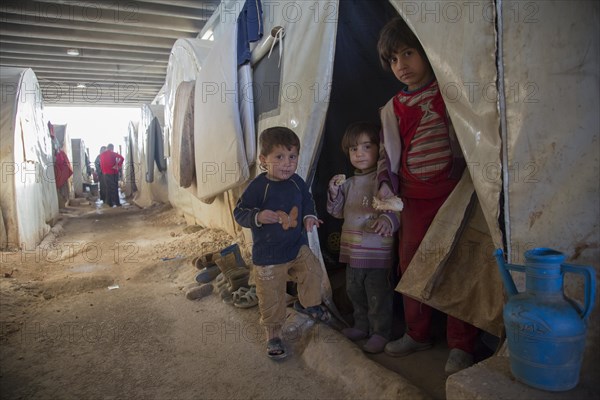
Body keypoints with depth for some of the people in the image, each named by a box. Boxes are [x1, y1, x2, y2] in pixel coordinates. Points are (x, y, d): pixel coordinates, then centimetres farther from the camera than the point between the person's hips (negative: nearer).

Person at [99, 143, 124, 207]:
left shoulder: (102, 155, 7)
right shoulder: (113, 154, -5)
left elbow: (101, 165, 10)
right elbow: (121, 158, -21)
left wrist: (103, 172, 17)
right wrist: (118, 166, -15)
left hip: (106, 173, 4)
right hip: (113, 173, -4)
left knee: (108, 188, 8)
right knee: (114, 188, 1)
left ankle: (110, 203, 9)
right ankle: (117, 203, 0)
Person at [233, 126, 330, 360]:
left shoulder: (297, 182, -5)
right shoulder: (258, 187, -20)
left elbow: (307, 201, 13)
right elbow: (239, 212, -16)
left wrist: (309, 216, -5)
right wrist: (258, 216, -34)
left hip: (298, 247, 4)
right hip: (268, 255, -4)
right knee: (272, 299, 7)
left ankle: (308, 304, 27)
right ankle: (273, 334, 31)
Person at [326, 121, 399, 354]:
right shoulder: (349, 183, 9)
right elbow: (337, 212, 13)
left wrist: (387, 220, -38)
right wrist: (334, 191, -3)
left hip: (377, 251, -7)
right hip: (353, 250, 7)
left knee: (378, 294, 5)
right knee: (355, 291, 21)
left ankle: (380, 333, 24)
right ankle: (361, 326, 40)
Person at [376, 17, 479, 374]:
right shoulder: (392, 109, 11)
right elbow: (386, 153, 16)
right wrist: (385, 183, 0)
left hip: (452, 193, -4)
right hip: (413, 198, 4)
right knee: (411, 265, 10)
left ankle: (461, 346, 16)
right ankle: (418, 334, 29)